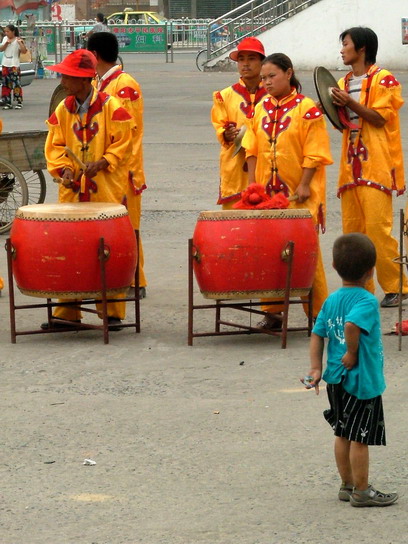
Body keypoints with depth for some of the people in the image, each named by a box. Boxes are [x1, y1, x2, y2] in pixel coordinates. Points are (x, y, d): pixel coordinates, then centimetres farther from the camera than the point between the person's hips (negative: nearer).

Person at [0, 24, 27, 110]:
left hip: (14, 65, -6)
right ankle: (8, 102, 8)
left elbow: (24, 51, -13)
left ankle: (19, 102, -7)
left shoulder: (18, 40, -5)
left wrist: (20, 43, -23)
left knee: (16, 84, -9)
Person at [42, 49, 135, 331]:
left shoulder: (111, 107, -7)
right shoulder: (63, 110, 7)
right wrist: (63, 169, -6)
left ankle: (112, 313, 7)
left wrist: (102, 163, -18)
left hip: (107, 192, -4)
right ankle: (67, 312, 9)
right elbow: (55, 145, 11)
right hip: (73, 192, 4)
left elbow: (123, 143, -5)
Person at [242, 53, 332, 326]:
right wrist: (252, 183, 3)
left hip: (299, 193, -5)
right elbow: (252, 149, 11)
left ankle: (318, 311, 6)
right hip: (267, 191, 5)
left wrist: (304, 185, -14)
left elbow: (315, 152, -9)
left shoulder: (307, 108, -5)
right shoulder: (261, 108, 10)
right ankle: (272, 311, 10)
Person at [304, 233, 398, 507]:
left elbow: (317, 334, 5)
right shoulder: (367, 301, -18)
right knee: (360, 438, 1)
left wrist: (316, 368, 4)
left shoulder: (332, 300, 5)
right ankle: (362, 491, 9)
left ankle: (347, 485, 26)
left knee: (343, 434, 16)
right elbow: (351, 324, -35)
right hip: (362, 380, -8)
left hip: (336, 379, 8)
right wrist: (353, 352, -20)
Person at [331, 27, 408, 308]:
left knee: (377, 227, -13)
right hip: (351, 166, 7)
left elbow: (379, 118, -12)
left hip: (376, 166, -7)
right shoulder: (344, 83, 19)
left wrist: (351, 104, -18)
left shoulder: (383, 80, -4)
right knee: (352, 229, 5)